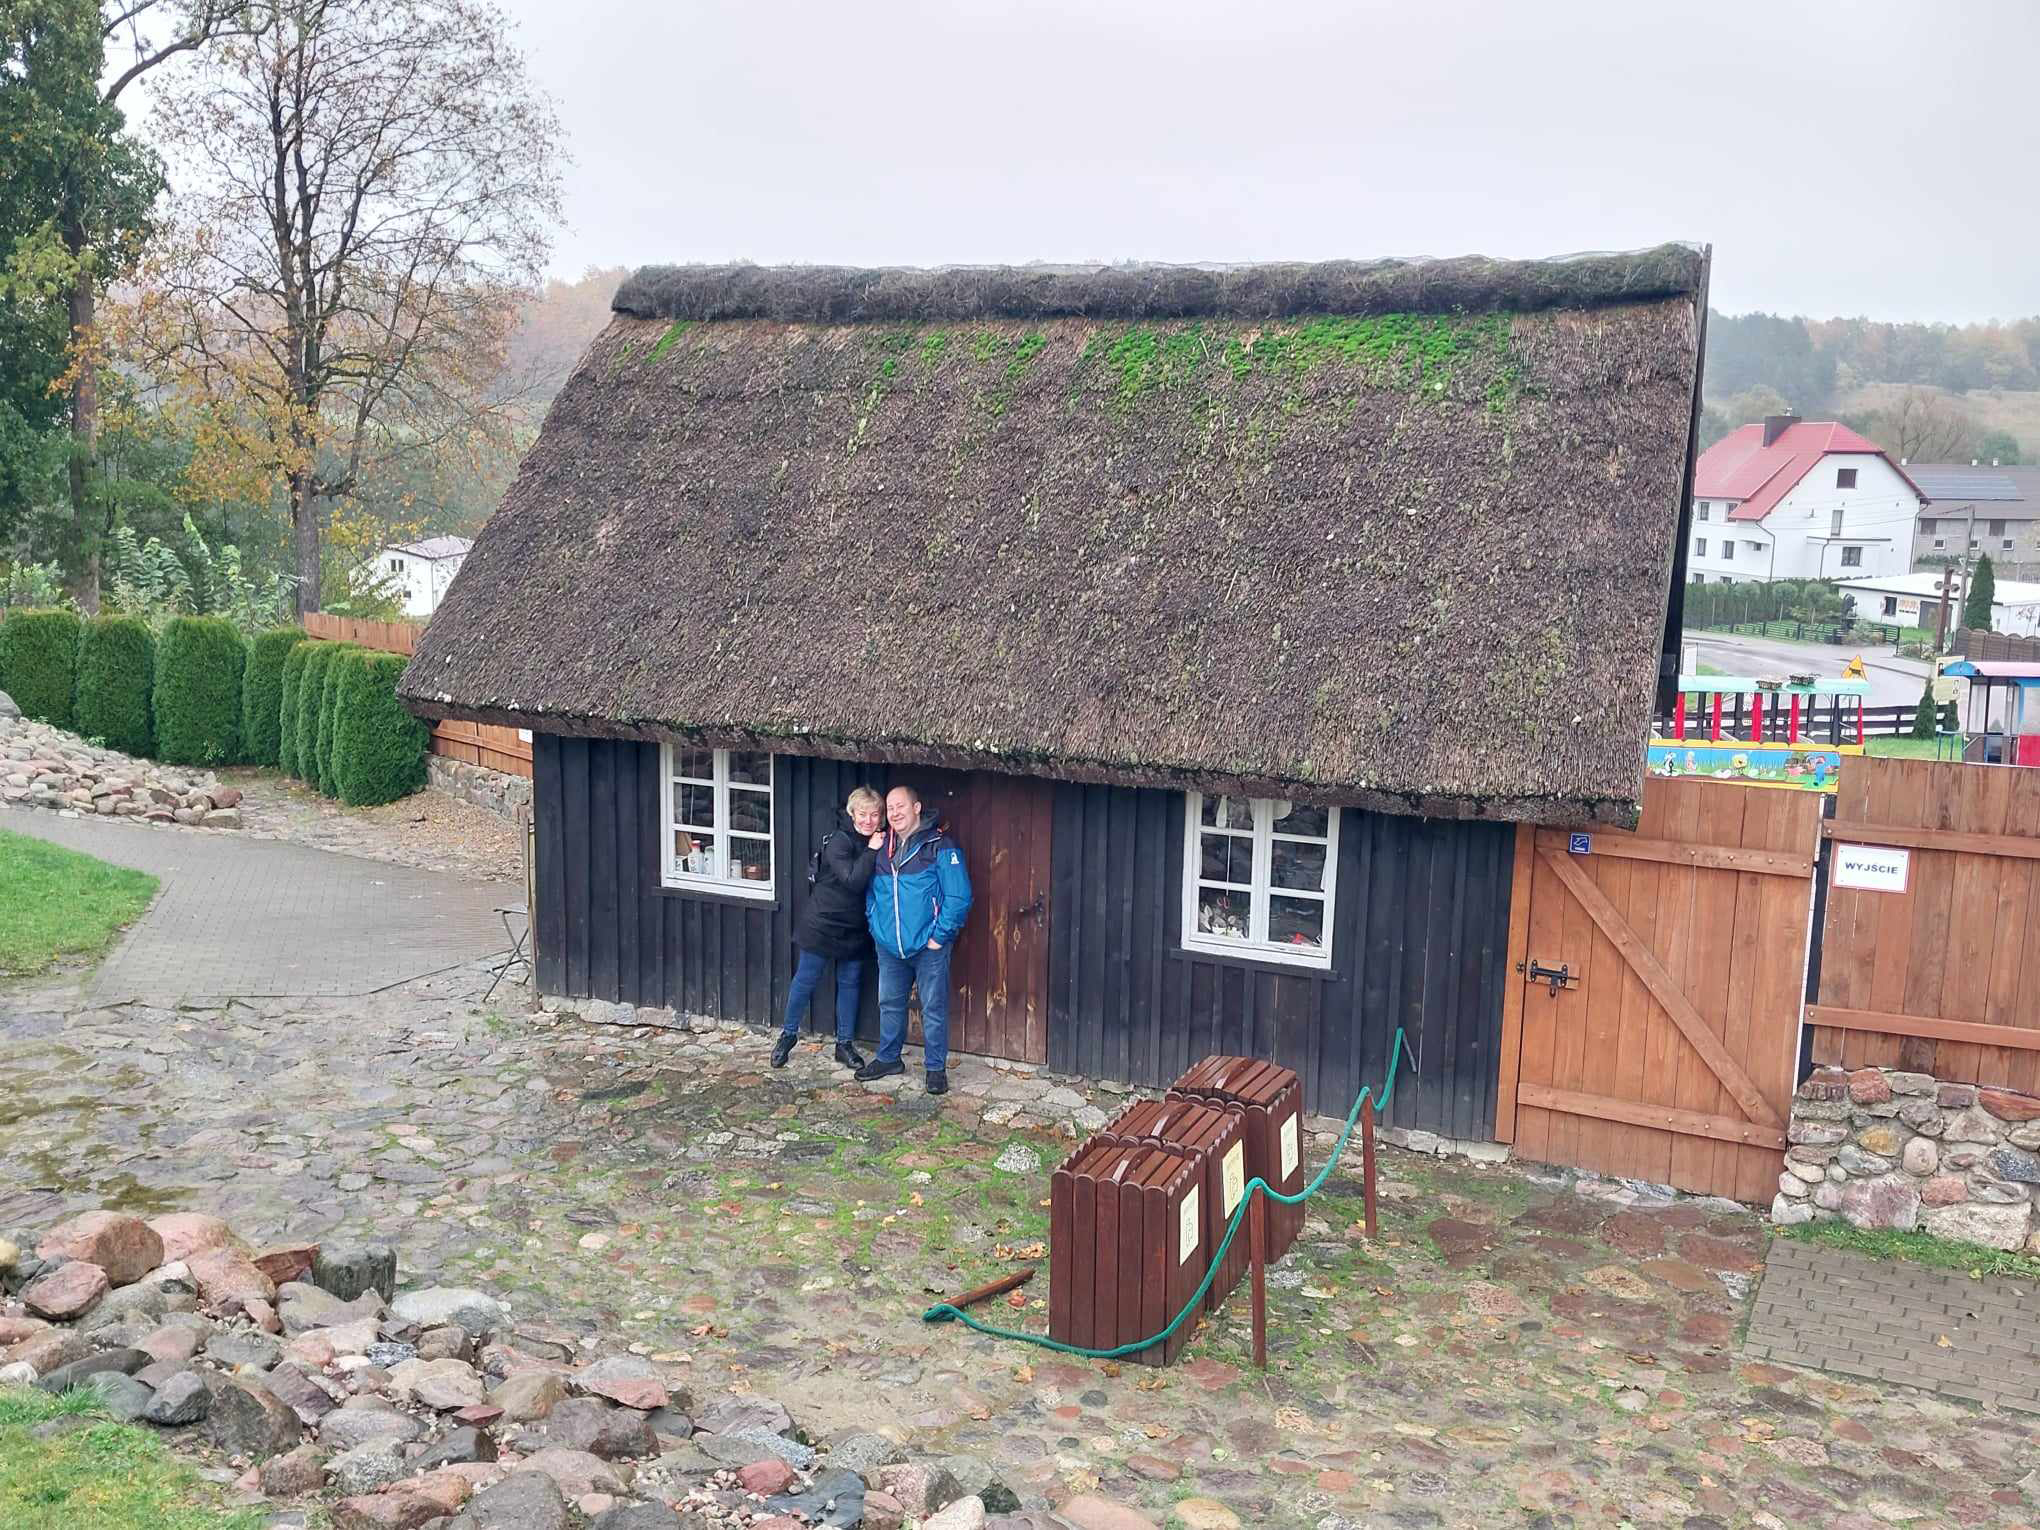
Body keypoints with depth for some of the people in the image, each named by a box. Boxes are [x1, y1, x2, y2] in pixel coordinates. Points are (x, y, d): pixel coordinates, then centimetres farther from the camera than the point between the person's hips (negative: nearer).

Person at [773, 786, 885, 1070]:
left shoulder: (880, 841, 1)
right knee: (806, 980, 5)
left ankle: (845, 1043, 23)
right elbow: (852, 880, -28)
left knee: (850, 983, 11)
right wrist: (872, 852, -27)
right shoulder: (839, 840, -19)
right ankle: (788, 1034, 23)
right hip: (823, 924, -6)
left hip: (855, 927, 6)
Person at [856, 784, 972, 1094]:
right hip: (889, 947, 6)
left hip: (928, 946, -6)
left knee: (933, 1008, 2)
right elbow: (872, 891, 20)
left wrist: (939, 936, -15)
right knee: (890, 1004, 17)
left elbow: (959, 896, -13)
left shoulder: (940, 845, -11)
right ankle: (888, 1058, 33)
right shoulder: (882, 846, 8)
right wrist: (875, 925, 8)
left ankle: (936, 1068, 13)